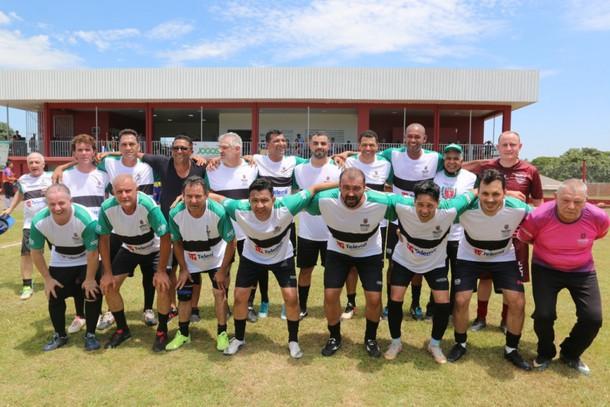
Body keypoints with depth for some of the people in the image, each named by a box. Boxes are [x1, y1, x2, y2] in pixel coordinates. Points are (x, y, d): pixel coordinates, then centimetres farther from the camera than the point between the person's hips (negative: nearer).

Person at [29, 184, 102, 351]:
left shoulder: (85, 219, -39)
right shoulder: (39, 221, -28)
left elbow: (93, 253, -25)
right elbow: (36, 252, -9)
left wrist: (90, 279, -16)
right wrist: (48, 279, -6)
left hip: (87, 260, -3)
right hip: (60, 261, 3)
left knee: (93, 293, -11)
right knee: (55, 297, 2)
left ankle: (90, 335, 9)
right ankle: (60, 335, 25)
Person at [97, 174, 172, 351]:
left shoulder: (148, 205, -37)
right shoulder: (107, 208, -26)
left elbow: (165, 238, -27)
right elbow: (104, 238, -10)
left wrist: (161, 271, -23)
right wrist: (108, 272, -9)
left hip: (154, 249, -3)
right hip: (128, 249, 4)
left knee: (163, 286, -19)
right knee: (108, 286, -2)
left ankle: (162, 331, 6)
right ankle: (122, 329, 21)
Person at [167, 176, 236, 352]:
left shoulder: (219, 212, -35)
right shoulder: (175, 214, -28)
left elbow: (231, 242, -21)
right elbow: (177, 243, -8)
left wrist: (222, 270, -16)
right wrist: (183, 269, -5)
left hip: (216, 259, -2)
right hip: (190, 261, 2)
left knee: (219, 292, -6)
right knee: (184, 295, 7)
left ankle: (222, 333, 14)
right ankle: (183, 333, 27)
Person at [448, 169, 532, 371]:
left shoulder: (519, 209, -29)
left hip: (504, 257, 1)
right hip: (469, 257, -1)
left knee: (518, 303, -7)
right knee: (461, 300, -7)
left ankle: (511, 349, 18)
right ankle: (460, 344, 19)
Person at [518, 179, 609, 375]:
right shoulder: (538, 217, -29)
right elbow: (523, 240, -8)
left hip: (582, 271, 2)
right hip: (546, 269, -2)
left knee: (593, 318, -6)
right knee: (544, 314, -14)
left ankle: (570, 354, 23)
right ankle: (545, 353, 19)